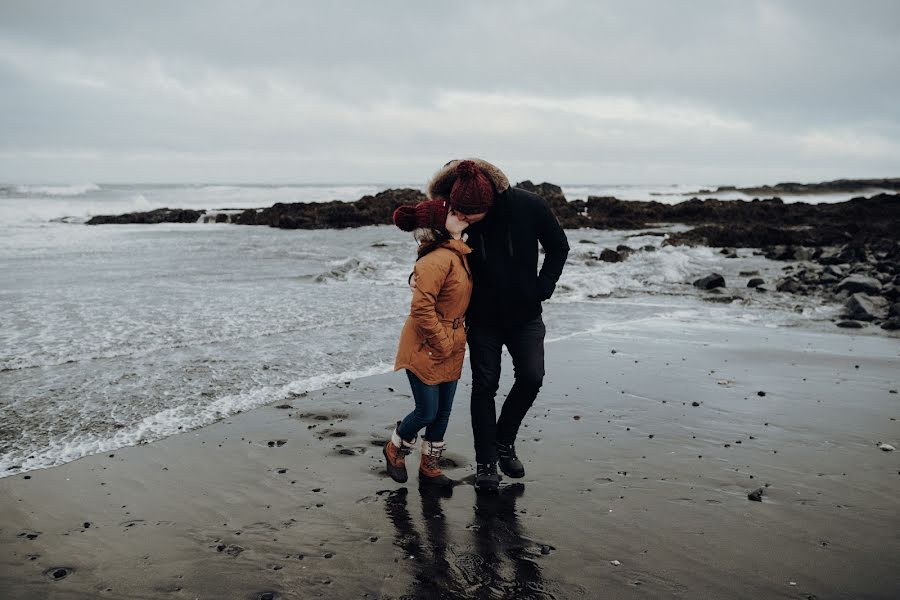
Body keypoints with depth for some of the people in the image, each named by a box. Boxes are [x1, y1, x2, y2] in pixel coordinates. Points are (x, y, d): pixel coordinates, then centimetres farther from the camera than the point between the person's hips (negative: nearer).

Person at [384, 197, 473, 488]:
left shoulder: (459, 254, 7)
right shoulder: (438, 259, -23)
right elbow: (422, 307, -27)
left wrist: (458, 338, 14)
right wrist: (443, 343, -17)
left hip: (451, 349, 8)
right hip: (426, 348, -8)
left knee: (443, 412, 14)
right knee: (427, 412, 2)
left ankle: (429, 467, 30)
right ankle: (395, 450, 30)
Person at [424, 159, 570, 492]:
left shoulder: (529, 207, -19)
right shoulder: (453, 218, -17)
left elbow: (558, 247, -2)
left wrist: (543, 287, -10)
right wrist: (418, 275, -18)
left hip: (525, 314, 0)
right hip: (483, 316, 0)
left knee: (531, 377, -9)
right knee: (485, 385, 0)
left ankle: (504, 441, 15)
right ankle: (485, 463, 11)